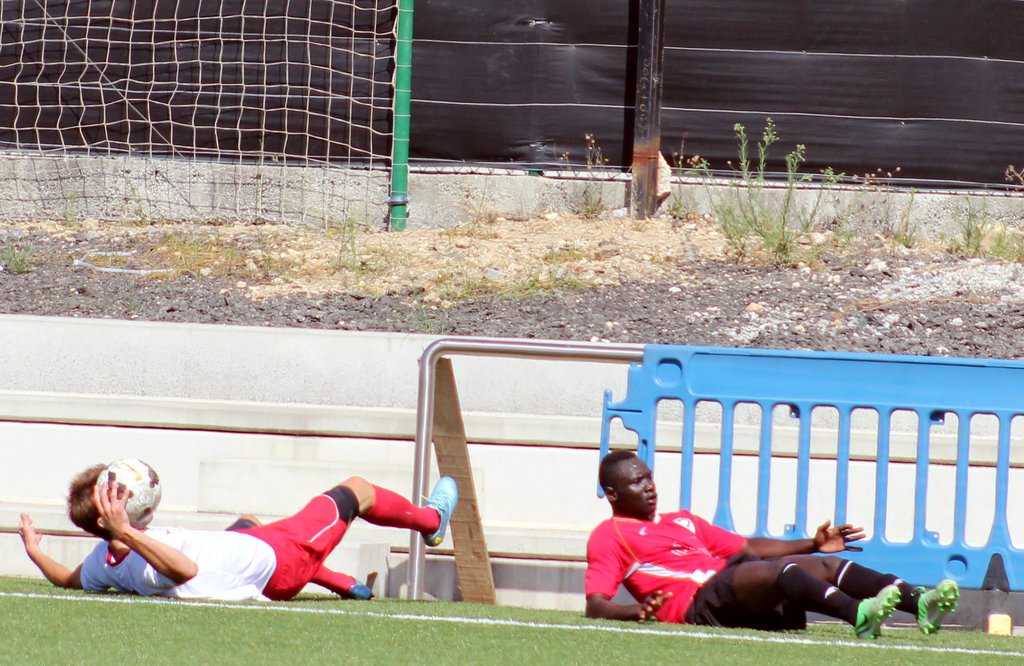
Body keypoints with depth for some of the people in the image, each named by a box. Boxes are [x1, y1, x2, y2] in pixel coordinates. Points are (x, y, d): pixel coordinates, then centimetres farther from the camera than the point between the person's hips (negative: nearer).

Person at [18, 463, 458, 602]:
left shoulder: (102, 565, -18)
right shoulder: (143, 565, -43)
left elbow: (69, 580, 2)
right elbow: (187, 567, -63)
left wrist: (34, 550, -12)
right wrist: (127, 533, -68)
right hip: (278, 563, -8)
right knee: (356, 491, 11)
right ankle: (431, 520, 42)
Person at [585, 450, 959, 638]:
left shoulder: (683, 522, 33)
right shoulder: (609, 537, 11)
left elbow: (750, 548, 35)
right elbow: (595, 605, -1)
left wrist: (813, 543, 27)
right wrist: (636, 611, -23)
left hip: (744, 602, 8)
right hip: (698, 604, -8)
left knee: (824, 564, -11)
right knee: (778, 570, -32)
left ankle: (920, 603, -30)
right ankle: (859, 615, -56)